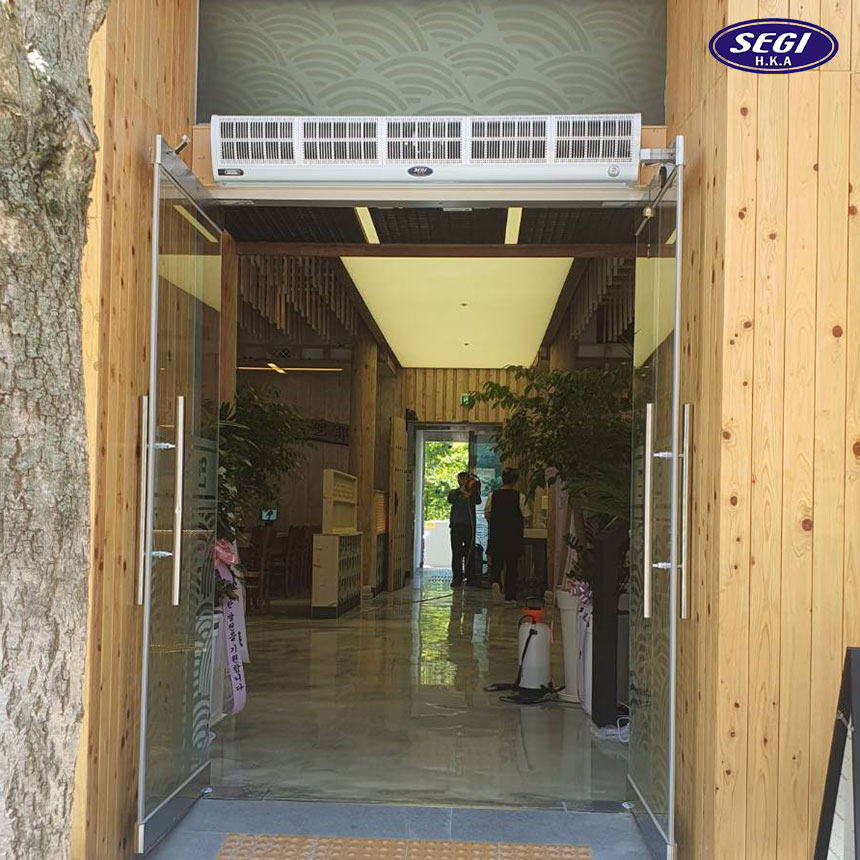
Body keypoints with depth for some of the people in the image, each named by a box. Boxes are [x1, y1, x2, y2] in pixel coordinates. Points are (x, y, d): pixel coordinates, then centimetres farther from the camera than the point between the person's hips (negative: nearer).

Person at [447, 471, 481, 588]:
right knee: (456, 553, -3)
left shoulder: (473, 493, 10)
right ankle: (457, 578, -2)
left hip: (469, 526, 0)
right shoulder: (454, 493, 12)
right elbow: (450, 499, -11)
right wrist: (460, 491, -27)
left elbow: (478, 501, -11)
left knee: (469, 552, 0)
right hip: (456, 525, 0)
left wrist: (470, 495, -33)